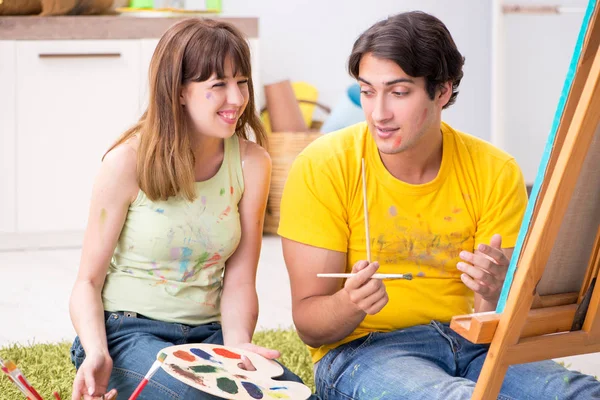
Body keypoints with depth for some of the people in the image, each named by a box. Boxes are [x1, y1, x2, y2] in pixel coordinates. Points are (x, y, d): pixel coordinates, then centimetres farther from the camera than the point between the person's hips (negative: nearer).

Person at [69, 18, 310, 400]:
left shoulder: (251, 163, 1)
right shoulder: (129, 163, -9)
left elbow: (239, 280, 0)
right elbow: (89, 281, -6)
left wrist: (238, 345, -21)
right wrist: (97, 354, -25)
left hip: (207, 335, 3)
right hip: (127, 334, -3)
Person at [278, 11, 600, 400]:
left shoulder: (495, 173, -1)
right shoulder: (322, 168, -8)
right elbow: (309, 323, -7)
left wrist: (494, 293, -25)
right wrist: (350, 305, -29)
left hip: (471, 346, 4)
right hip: (361, 351, -3)